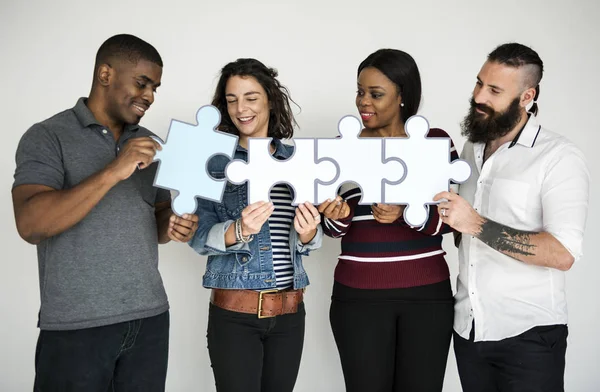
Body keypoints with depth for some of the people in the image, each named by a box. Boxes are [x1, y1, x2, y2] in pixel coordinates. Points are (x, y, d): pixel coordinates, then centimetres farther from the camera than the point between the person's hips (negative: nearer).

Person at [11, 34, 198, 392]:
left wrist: (172, 226, -7)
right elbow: (31, 224, -18)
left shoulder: (150, 144, 10)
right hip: (76, 326, -4)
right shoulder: (47, 137, -6)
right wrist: (114, 171, -24)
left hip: (150, 318, 5)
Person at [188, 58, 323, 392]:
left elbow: (314, 239, 3)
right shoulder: (214, 160, -3)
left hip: (289, 311, 3)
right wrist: (239, 231, -29)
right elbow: (199, 238, -9)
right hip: (233, 312, -2)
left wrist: (307, 233, -20)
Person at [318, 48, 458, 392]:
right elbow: (333, 230, 4)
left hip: (428, 295, 0)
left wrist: (406, 214, -22)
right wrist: (339, 215, -19)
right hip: (359, 298, 0)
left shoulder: (436, 142, 1)